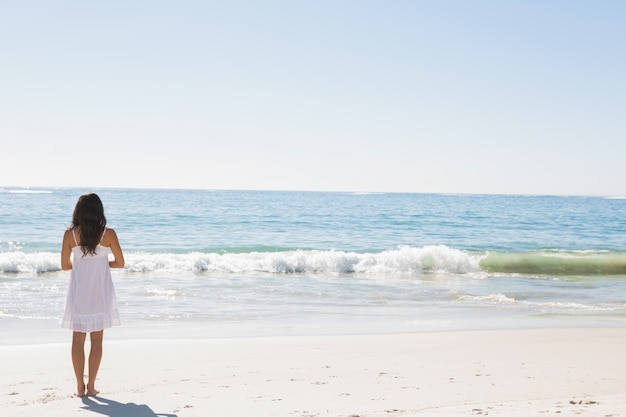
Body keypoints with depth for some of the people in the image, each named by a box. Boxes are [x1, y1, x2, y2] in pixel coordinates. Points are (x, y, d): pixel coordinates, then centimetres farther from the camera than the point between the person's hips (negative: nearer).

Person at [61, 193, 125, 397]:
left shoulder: (70, 234, -6)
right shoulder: (108, 234, -8)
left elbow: (65, 265, 1)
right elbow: (120, 263, -1)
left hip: (78, 292, 1)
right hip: (100, 292, 0)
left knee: (78, 339, 8)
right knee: (96, 339, 8)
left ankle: (80, 386, 8)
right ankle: (91, 385, 8)